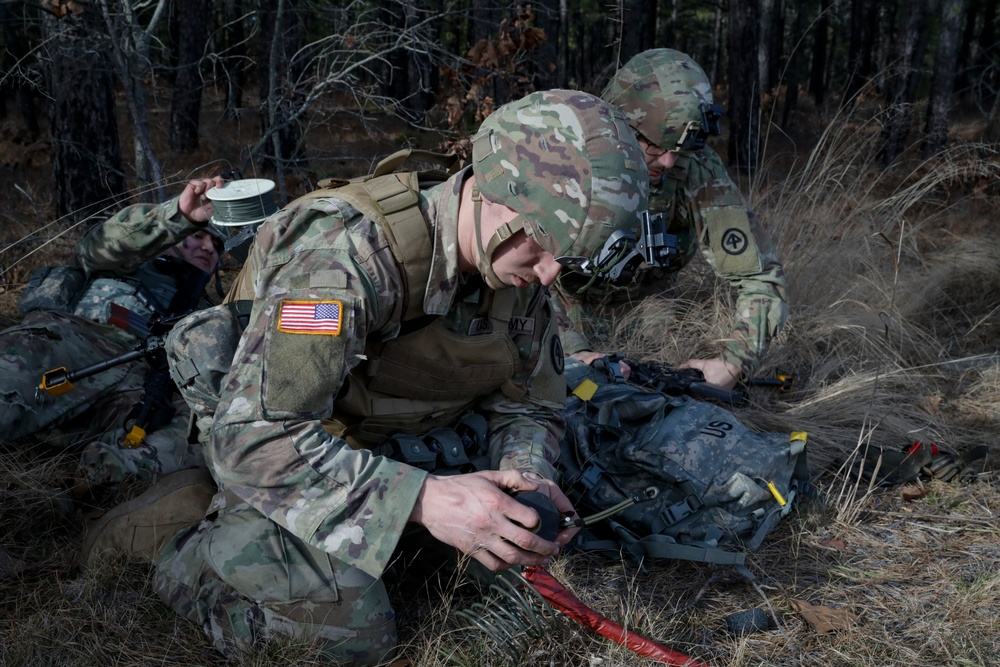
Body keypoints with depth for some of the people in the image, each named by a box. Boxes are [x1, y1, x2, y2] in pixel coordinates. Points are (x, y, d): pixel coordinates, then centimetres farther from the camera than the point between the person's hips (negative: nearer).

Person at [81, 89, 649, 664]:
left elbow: (529, 406, 0)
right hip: (280, 454, -8)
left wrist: (531, 480, -23)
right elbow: (254, 441, -39)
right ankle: (181, 539, 3)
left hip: (383, 442, 8)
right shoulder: (348, 251, -35)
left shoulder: (520, 272, -12)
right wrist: (422, 498, -47)